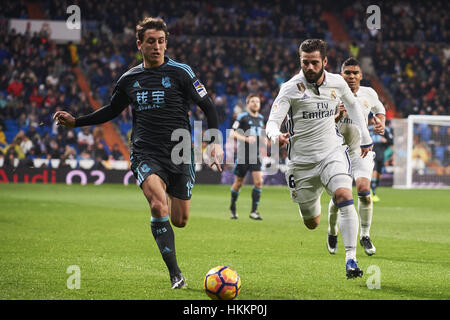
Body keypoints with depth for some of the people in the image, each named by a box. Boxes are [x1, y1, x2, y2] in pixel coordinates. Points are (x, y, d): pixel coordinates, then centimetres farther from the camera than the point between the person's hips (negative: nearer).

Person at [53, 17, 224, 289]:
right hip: (145, 153, 1)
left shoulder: (180, 72, -2)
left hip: (179, 154, -1)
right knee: (158, 205, -26)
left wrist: (216, 142, -11)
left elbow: (208, 106, 1)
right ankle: (175, 274, -23)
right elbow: (112, 111, 24)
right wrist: (75, 121, 17)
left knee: (179, 220, 2)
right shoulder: (129, 80, 8)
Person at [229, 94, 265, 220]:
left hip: (255, 155, 4)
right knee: (238, 183, 5)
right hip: (243, 154, -4)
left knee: (258, 181, -11)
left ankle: (254, 211, -7)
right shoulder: (242, 117, -7)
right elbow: (232, 134, -13)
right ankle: (232, 207, 28)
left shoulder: (261, 118, 12)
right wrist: (246, 139, -24)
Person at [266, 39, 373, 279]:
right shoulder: (291, 88, -11)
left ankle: (351, 260, -26)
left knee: (344, 196, -27)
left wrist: (365, 138, 23)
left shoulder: (337, 83, -1)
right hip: (302, 161, -1)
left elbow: (352, 104, 21)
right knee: (312, 223, 7)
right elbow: (272, 122, -19)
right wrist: (276, 136, -43)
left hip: (332, 153, 1)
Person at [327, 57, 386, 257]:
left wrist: (381, 124, 0)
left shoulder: (369, 94, -1)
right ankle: (332, 233, 27)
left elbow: (380, 110, 20)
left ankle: (365, 235, -3)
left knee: (363, 189, -19)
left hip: (361, 150, 1)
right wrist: (338, 116, -30)